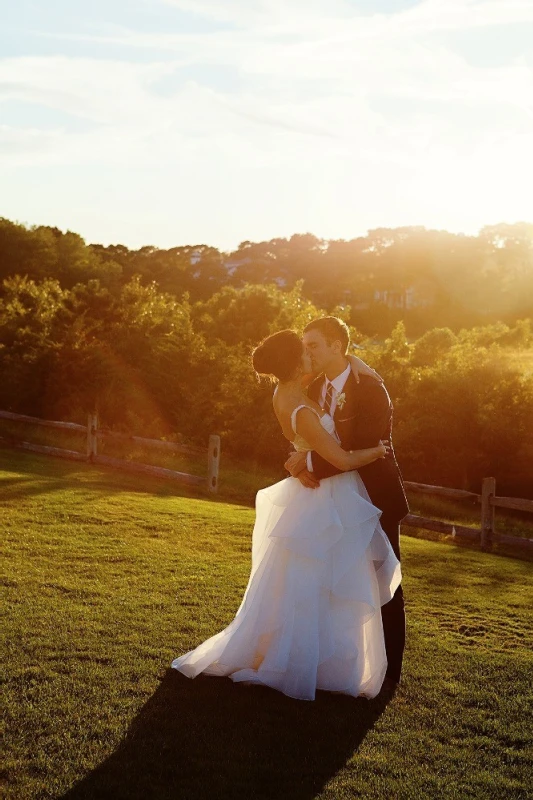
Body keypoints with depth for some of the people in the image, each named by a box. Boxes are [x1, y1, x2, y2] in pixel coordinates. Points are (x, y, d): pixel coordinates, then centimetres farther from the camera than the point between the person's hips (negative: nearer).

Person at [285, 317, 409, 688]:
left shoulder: (371, 390, -19)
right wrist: (303, 464, -21)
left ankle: (388, 671, 14)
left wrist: (311, 463, -29)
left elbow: (360, 450, -28)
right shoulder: (316, 389, 2)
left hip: (376, 500, -6)